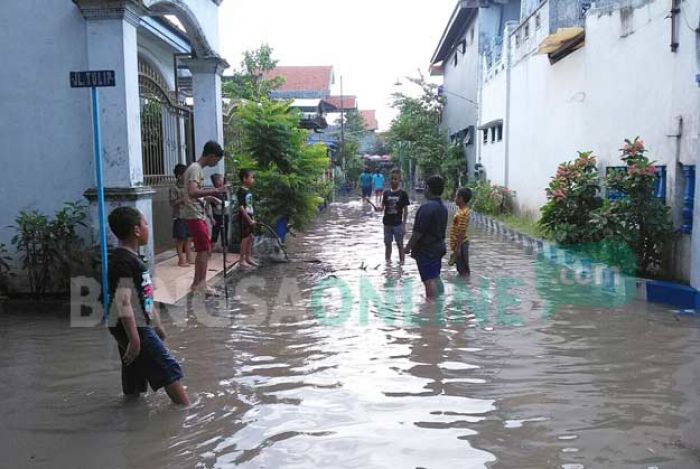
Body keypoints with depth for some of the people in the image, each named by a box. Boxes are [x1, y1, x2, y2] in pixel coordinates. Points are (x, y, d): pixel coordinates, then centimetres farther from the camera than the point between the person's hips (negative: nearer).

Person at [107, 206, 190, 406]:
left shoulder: (133, 258, 13)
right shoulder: (123, 262, -19)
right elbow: (123, 303, -24)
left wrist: (157, 325, 25)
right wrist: (134, 338, -26)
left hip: (141, 326, 10)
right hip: (132, 328, -10)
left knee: (135, 378, 16)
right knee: (169, 368, -7)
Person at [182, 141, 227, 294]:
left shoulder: (196, 168, 16)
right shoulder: (196, 169, -15)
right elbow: (192, 192, -30)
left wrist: (210, 195, 16)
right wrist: (215, 190, -31)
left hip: (198, 215, 10)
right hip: (195, 216, -10)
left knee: (203, 250, 11)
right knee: (205, 250, -8)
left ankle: (197, 284, 17)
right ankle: (200, 284, -3)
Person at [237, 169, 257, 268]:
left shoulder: (249, 191, 11)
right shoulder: (241, 191, -16)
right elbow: (241, 208, -20)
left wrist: (253, 218, 14)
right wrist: (249, 219, -19)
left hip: (250, 218, 9)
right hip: (244, 219, -9)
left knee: (250, 238, 14)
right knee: (245, 238, -4)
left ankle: (248, 257, 24)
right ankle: (242, 260, 4)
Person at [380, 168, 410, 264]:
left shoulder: (403, 193, -6)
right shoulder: (386, 193, 3)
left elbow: (405, 210, -4)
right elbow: (383, 206, 9)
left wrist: (404, 224, -8)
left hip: (398, 223, -3)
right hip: (387, 223, 4)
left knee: (400, 244, 4)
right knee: (387, 243, 12)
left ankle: (401, 262, 13)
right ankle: (387, 262, 24)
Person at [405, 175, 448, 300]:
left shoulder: (427, 207, -22)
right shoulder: (443, 207, 7)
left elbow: (418, 232, -21)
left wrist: (409, 246, -11)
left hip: (426, 250, -9)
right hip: (438, 247, 9)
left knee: (429, 280, -7)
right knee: (435, 278, 19)